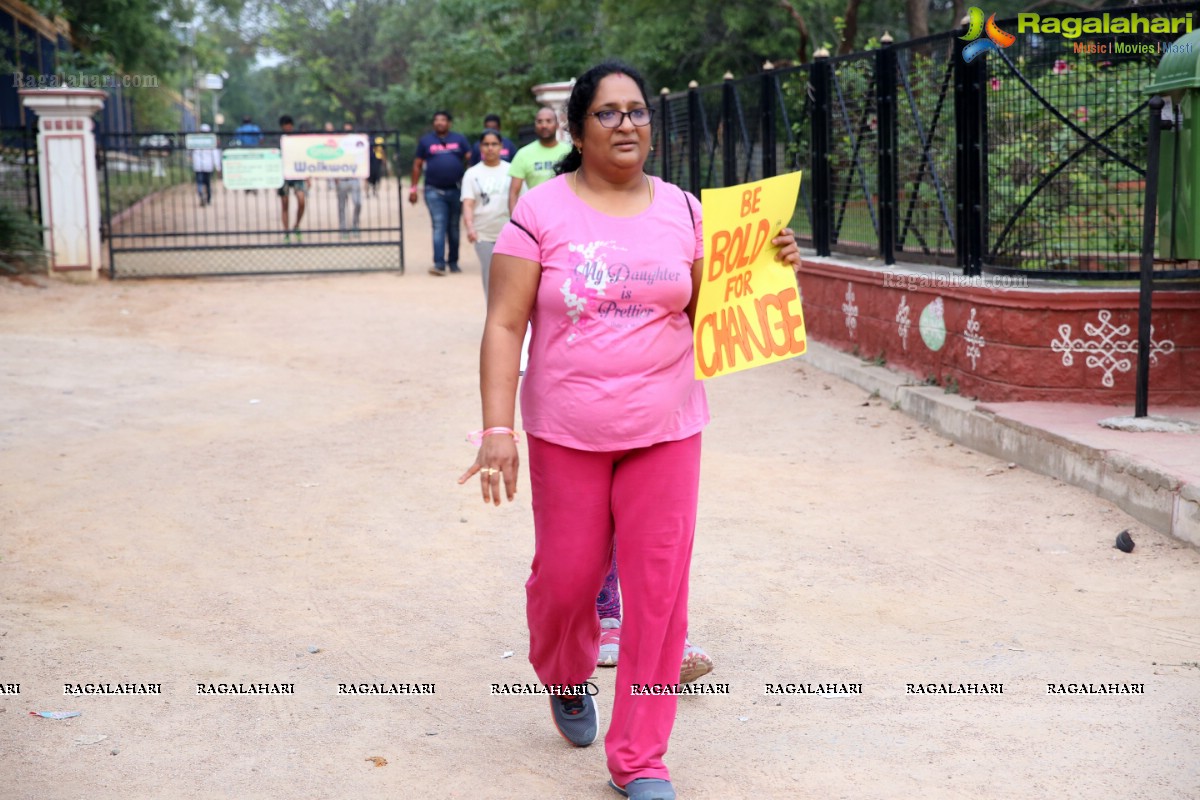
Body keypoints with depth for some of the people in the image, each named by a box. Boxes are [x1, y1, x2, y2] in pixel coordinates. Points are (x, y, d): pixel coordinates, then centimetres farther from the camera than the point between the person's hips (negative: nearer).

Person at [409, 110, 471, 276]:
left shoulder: (459, 139, 8)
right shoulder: (426, 141, 7)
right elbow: (417, 165, 9)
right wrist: (413, 188, 4)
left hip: (456, 189, 1)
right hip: (434, 191, -1)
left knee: (454, 227, 9)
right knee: (439, 226, -12)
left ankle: (453, 262, 18)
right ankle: (439, 263, -17)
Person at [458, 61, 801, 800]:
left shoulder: (683, 211, 5)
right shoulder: (542, 213, -4)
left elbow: (710, 312, 8)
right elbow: (504, 326, -7)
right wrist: (497, 427, -15)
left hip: (666, 430, 2)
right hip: (567, 432, -2)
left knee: (659, 592, 0)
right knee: (567, 577, 8)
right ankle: (566, 680, 43)